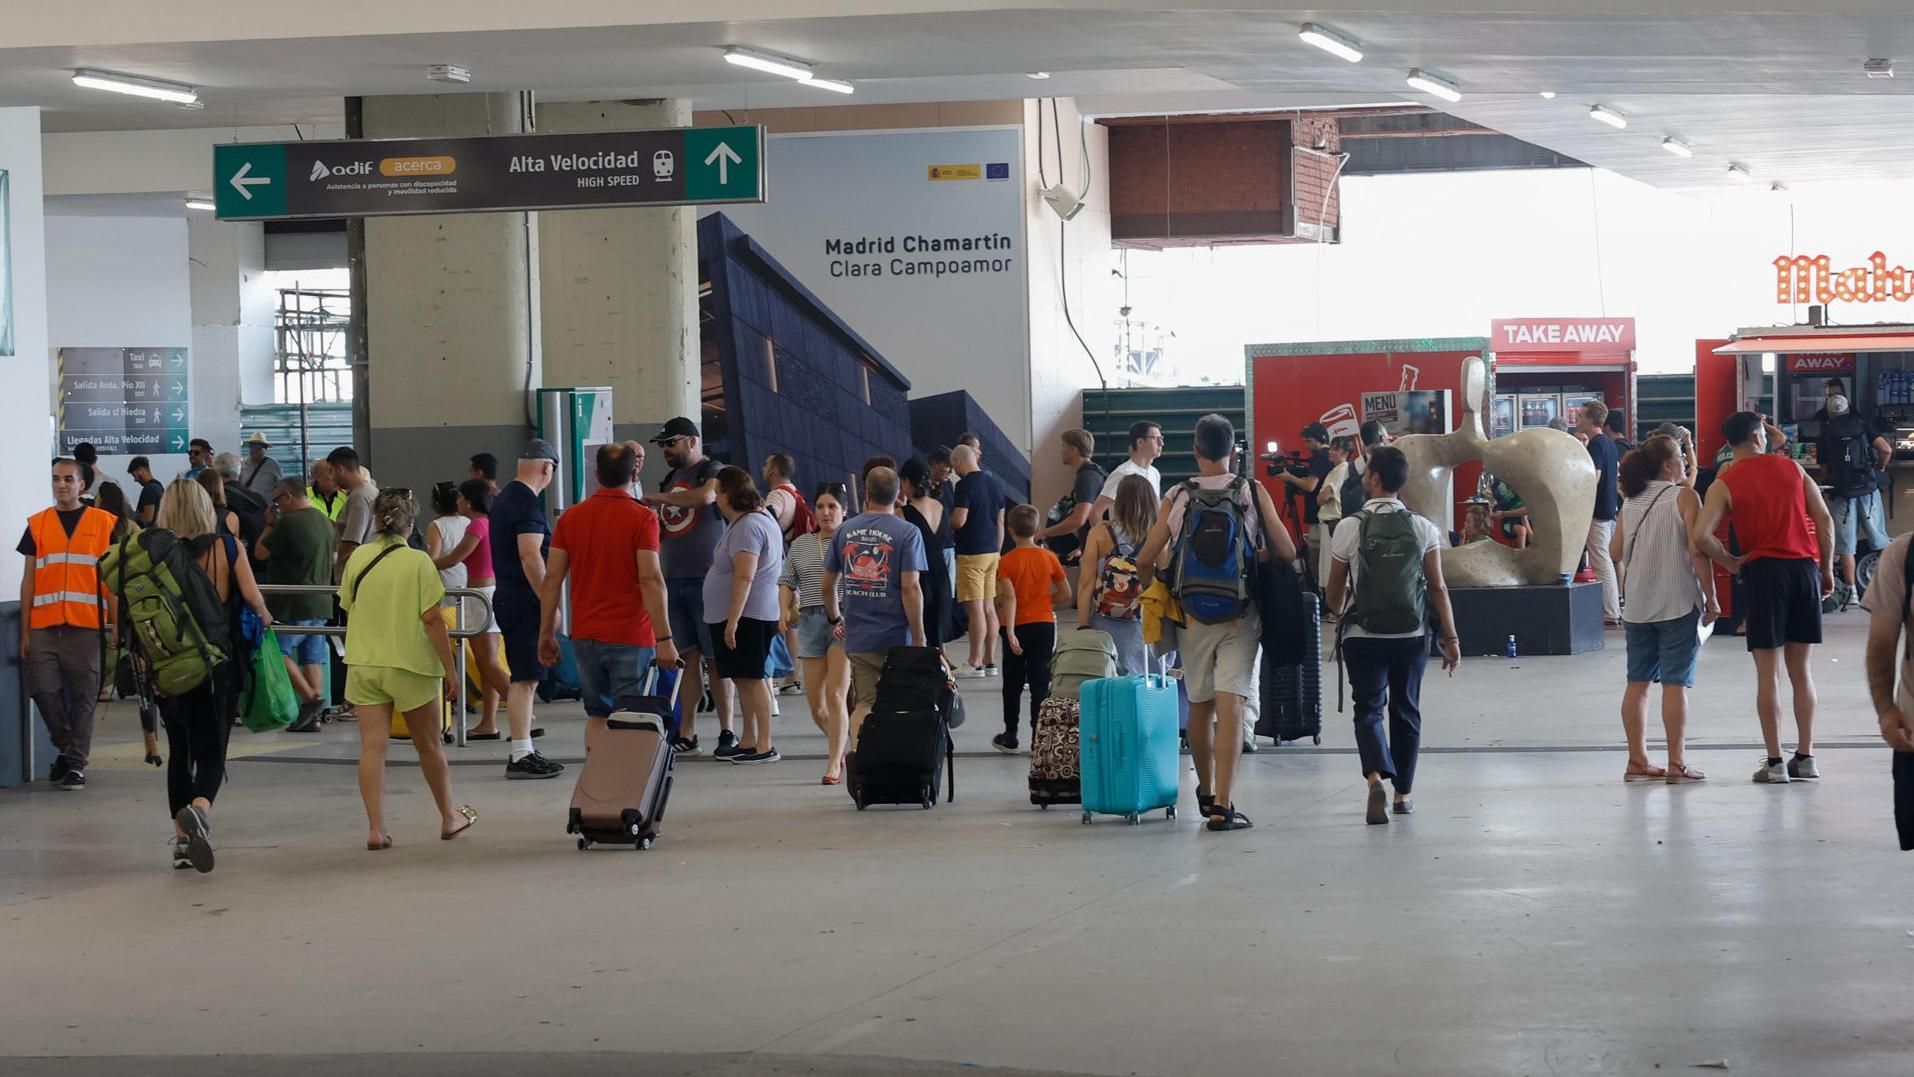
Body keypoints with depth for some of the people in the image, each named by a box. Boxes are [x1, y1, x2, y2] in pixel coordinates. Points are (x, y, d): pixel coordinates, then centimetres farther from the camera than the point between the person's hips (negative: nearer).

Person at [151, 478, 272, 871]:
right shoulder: (227, 547, -4)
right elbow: (251, 595, -7)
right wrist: (265, 617, 15)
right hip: (218, 658, -2)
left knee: (179, 750, 15)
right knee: (211, 749, 1)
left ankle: (182, 839, 17)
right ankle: (199, 807, -30)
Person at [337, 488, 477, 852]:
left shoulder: (358, 558, 0)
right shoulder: (418, 562, -11)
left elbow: (347, 606, 11)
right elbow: (432, 620, -12)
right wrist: (450, 670, -6)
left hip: (364, 663, 2)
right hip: (411, 664, -2)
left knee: (372, 746, -1)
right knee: (429, 745, 13)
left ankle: (376, 828, -7)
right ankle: (449, 817, 28)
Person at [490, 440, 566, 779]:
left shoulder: (504, 497, 16)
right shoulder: (527, 502, -15)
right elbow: (530, 556, -22)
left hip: (507, 595, 10)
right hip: (524, 599, -10)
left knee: (523, 677, 14)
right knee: (525, 678, -9)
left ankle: (522, 752, 18)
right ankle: (521, 757, -10)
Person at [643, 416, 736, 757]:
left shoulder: (713, 471, -3)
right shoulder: (671, 479, 19)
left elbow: (706, 496, -26)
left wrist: (657, 499, -17)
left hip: (706, 578, -7)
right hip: (674, 580, 7)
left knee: (715, 658, -5)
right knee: (688, 656, 6)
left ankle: (727, 733, -2)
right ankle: (686, 735, 5)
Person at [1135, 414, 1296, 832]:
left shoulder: (1176, 498, 0)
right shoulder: (1253, 494, -3)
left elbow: (1146, 560, -2)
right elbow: (1286, 552, -3)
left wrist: (1156, 588, 19)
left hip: (1191, 614, 2)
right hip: (1239, 614, -2)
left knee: (1199, 704, 16)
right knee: (1230, 704, -6)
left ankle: (1206, 793, 34)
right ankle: (1222, 805, -14)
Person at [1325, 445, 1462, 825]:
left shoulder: (1349, 528, -7)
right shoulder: (1422, 528, -2)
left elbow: (1336, 591, 1)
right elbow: (1438, 587, -5)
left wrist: (1340, 610, 24)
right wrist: (1451, 638, 0)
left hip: (1364, 635, -2)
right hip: (1412, 636, 2)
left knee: (1368, 709, 2)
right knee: (1406, 711, 15)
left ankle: (1375, 776, -23)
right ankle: (1403, 792, 20)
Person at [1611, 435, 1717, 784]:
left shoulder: (1631, 501, 10)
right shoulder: (1684, 497, -7)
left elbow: (1616, 552, 11)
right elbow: (1697, 551, -13)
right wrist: (1711, 598, -7)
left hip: (1637, 606, 5)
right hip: (1678, 603, -5)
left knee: (1638, 682, 9)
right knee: (1675, 683, -3)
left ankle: (1637, 761, 11)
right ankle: (1676, 765, -4)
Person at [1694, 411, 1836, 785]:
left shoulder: (1725, 483, -1)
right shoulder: (1792, 468, 7)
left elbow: (1701, 534, -14)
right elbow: (1824, 520, 5)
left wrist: (1729, 562, 1)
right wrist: (1827, 569, 12)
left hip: (1763, 571, -3)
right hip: (1804, 568, 3)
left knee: (1768, 673, 1)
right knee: (1801, 671, 11)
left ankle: (1774, 762, -1)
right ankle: (1806, 757, 12)